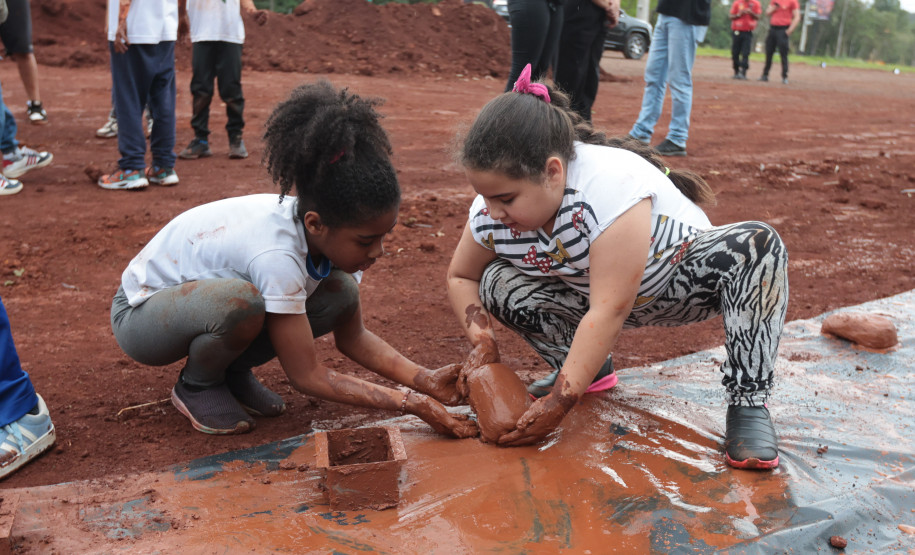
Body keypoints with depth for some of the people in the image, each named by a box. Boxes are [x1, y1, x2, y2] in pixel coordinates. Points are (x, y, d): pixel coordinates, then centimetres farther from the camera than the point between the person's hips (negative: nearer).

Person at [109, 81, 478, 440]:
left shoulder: (334, 232, -15)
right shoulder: (277, 254, -38)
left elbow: (352, 337, -6)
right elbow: (306, 376, -30)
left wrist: (424, 380, -20)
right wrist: (410, 403, -34)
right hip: (140, 313, -6)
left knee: (341, 294, -13)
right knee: (241, 301, -39)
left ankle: (234, 372, 5)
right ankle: (197, 384, -6)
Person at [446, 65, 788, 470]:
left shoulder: (611, 188, -38)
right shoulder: (490, 211, -19)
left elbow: (608, 313, -38)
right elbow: (460, 276, -1)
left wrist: (559, 402, -37)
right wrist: (480, 339, -20)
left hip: (677, 281, -4)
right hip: (592, 291, 5)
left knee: (757, 245, -33)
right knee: (497, 282, -18)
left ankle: (748, 403, -24)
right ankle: (590, 369, 4)